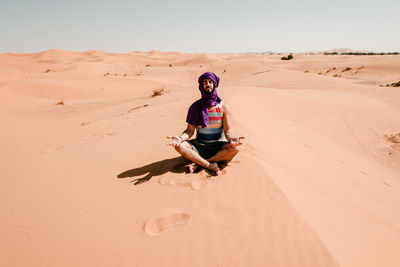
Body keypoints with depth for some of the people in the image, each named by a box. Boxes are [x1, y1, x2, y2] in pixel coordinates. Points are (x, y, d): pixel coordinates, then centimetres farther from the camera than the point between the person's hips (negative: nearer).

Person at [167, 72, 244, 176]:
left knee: (235, 148, -31)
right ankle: (210, 165, -29)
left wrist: (231, 138, -30)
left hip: (218, 146, 0)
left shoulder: (223, 107, -3)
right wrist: (180, 138, -25)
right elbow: (190, 130, -3)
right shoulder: (195, 107, -1)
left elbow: (227, 130, -6)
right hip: (199, 145, 1)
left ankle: (199, 164, -25)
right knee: (180, 146, -25)